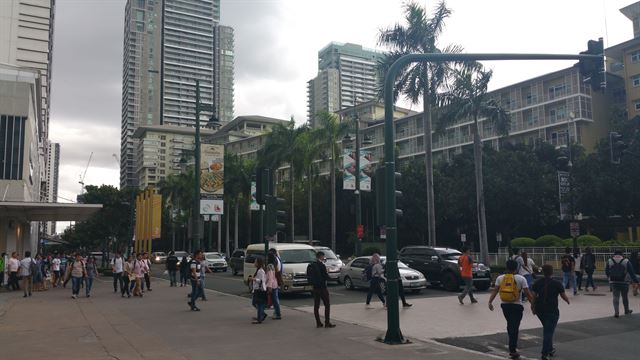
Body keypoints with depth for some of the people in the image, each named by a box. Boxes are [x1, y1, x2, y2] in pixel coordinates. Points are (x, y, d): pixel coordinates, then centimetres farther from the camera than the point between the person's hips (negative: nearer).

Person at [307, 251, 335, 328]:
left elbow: (308, 277, 12)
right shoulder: (321, 265, -14)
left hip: (315, 288, 7)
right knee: (327, 305, 1)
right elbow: (326, 277, -13)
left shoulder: (310, 266, 7)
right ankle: (327, 322, -1)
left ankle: (318, 323, 10)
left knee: (316, 306, 8)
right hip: (322, 287, -7)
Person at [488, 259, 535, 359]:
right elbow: (527, 294, -10)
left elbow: (495, 291, -7)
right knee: (514, 328, 1)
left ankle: (512, 346, 33)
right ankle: (512, 351, 0)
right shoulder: (521, 279, -7)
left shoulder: (500, 278, 1)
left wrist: (490, 302, -9)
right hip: (517, 306, -3)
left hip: (505, 305, 4)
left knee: (510, 325, 22)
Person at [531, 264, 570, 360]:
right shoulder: (557, 284, -6)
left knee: (547, 329, 22)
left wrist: (533, 307, 8)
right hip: (552, 311, -4)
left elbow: (533, 296, -2)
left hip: (539, 310, 4)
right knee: (549, 331, -2)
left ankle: (550, 349, 28)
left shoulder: (537, 283, 1)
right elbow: (563, 296, 4)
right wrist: (568, 301, 25)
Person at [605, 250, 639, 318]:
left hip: (613, 282, 1)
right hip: (624, 282, -1)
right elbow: (631, 272, -6)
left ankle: (616, 312, -8)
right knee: (625, 297, 15)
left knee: (615, 297, 2)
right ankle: (626, 311, 31)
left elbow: (607, 272, 7)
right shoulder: (626, 261, -4)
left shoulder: (609, 261, 1)